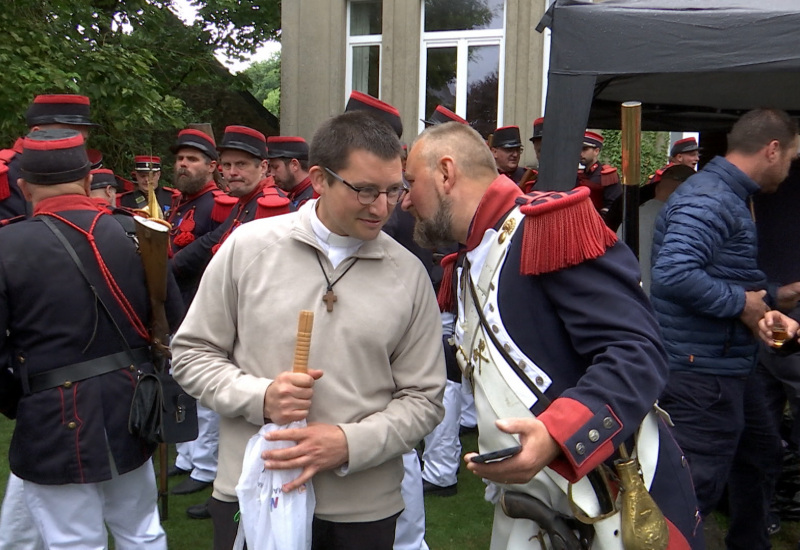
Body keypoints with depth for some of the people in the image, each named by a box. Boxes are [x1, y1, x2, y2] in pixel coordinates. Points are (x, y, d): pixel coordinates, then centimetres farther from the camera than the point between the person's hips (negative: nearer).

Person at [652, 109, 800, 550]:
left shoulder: (729, 195, 14)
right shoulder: (709, 199, -20)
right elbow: (674, 273, -34)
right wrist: (741, 303, -23)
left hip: (728, 366, 12)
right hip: (702, 371, -11)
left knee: (753, 455, 27)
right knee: (697, 485, -5)